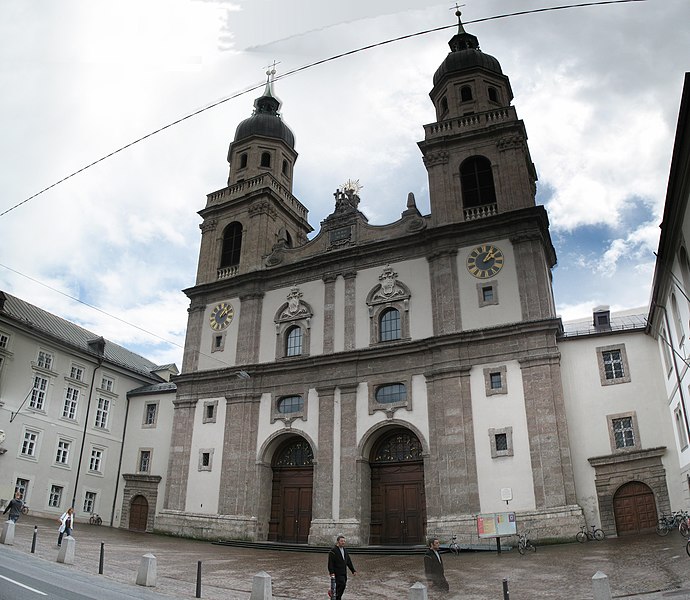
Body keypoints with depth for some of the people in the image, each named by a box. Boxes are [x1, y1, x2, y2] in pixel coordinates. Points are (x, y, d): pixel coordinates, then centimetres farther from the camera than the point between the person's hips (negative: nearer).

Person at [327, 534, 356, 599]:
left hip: (344, 573, 7)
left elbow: (349, 561, 19)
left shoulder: (345, 550, 14)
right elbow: (330, 563, -15)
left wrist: (353, 570, 13)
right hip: (337, 573, -7)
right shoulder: (333, 550, -10)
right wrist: (331, 572, -23)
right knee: (342, 584, -17)